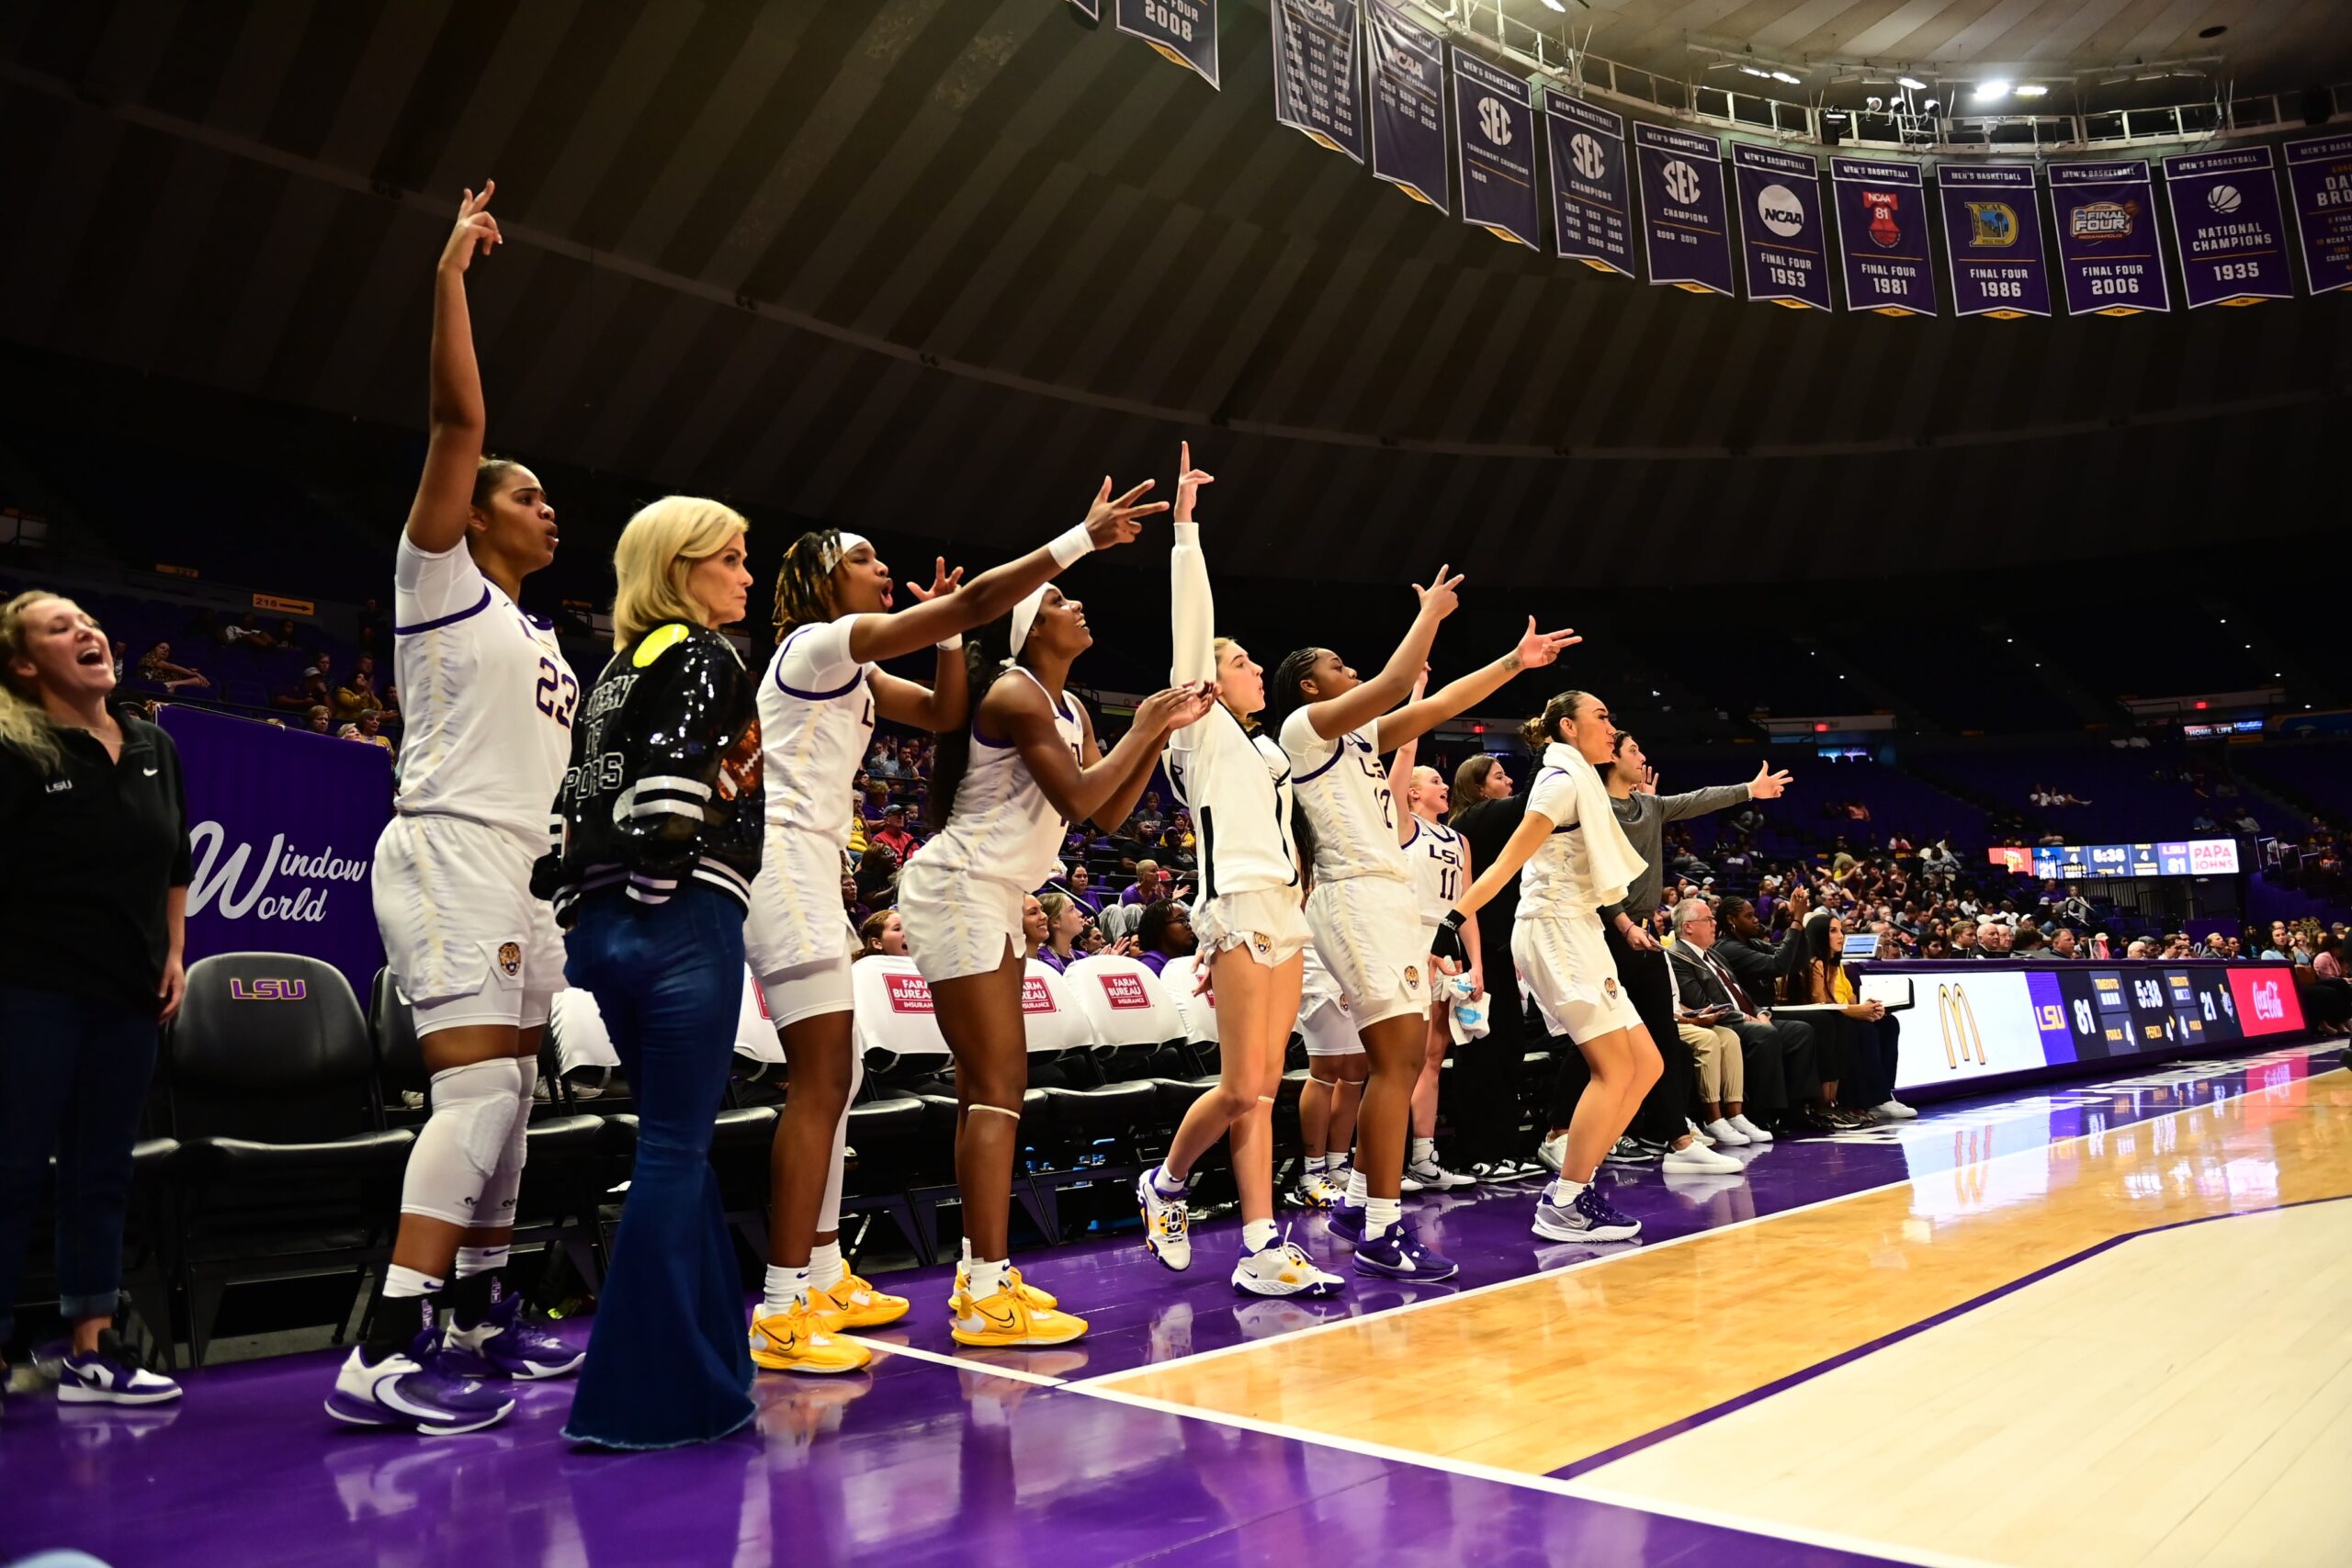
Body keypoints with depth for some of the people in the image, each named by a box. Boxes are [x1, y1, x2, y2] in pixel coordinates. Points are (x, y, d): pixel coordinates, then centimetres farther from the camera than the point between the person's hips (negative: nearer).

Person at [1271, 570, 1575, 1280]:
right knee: (1398, 1058, -14)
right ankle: (1383, 1232, -10)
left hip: (1389, 896, 10)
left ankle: (1358, 1205, 19)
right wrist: (1430, 614, -3)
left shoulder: (1361, 735, 21)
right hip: (1356, 897, -10)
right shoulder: (1304, 727, -4)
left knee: (1401, 1059, 11)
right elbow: (1392, 687, -15)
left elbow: (1435, 706, 21)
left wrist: (1515, 661, 18)